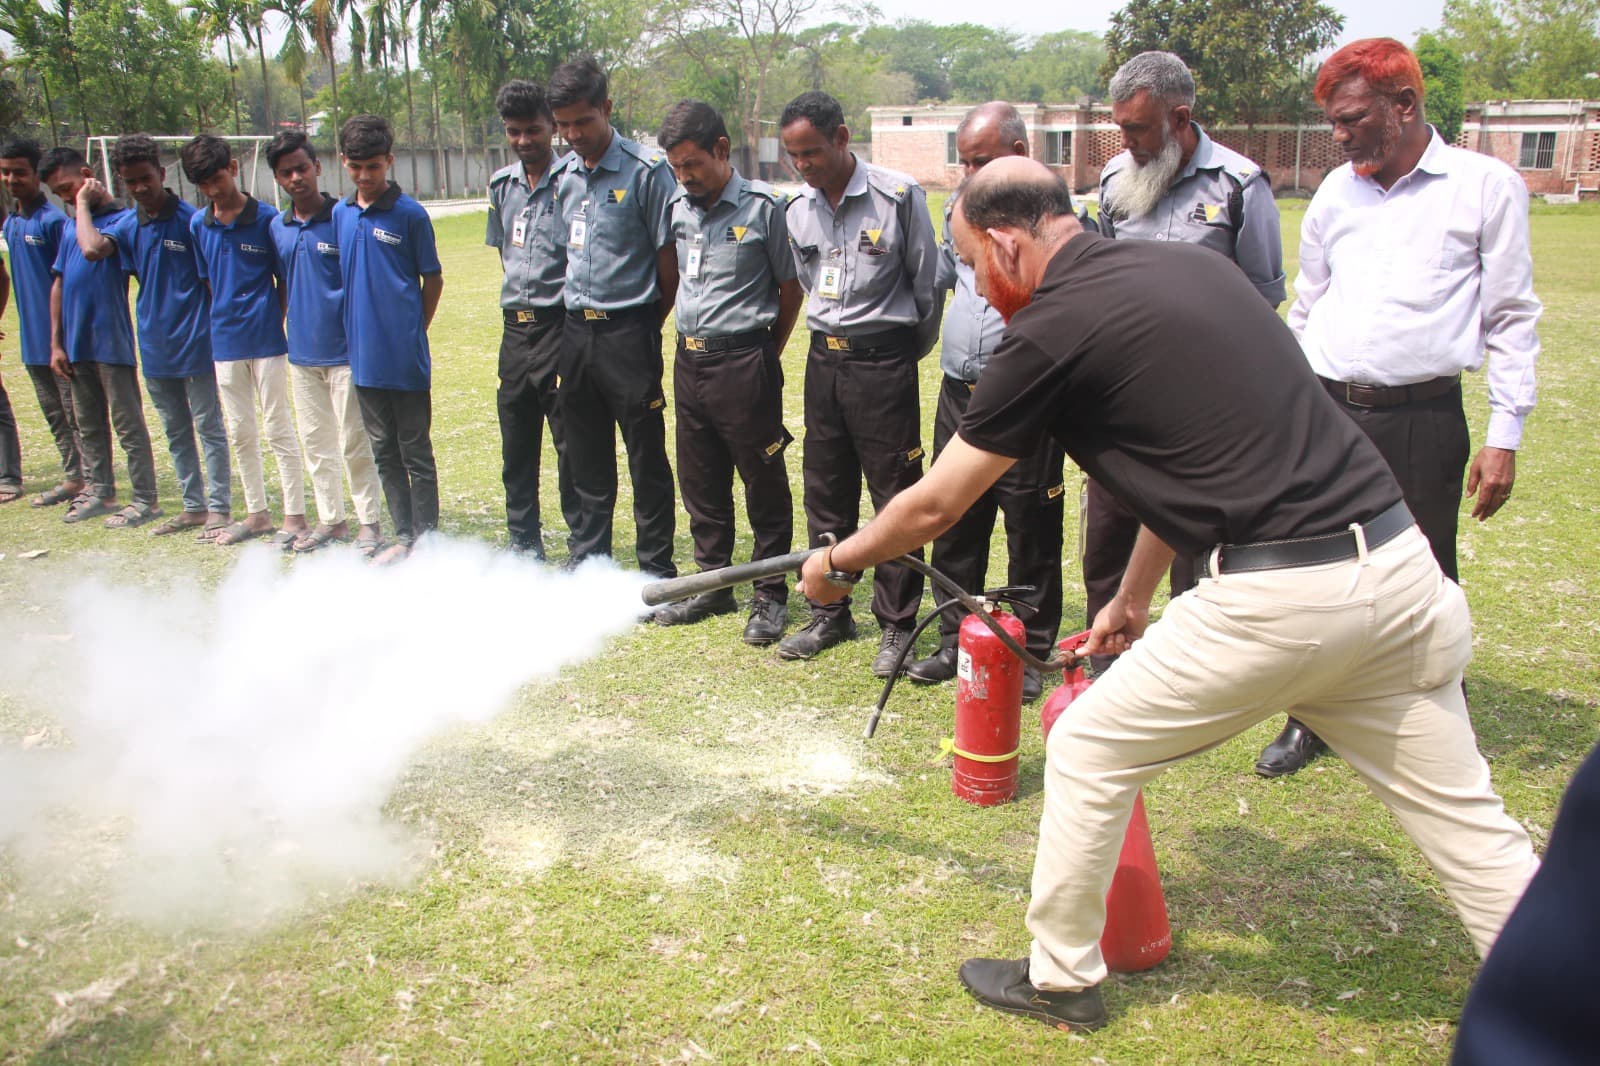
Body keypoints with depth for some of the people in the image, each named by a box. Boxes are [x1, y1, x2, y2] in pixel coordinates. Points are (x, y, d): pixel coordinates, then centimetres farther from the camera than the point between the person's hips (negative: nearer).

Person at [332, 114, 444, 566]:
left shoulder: (410, 214, -8)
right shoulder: (340, 214, 7)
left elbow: (433, 279, -1)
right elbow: (340, 277, 15)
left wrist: (412, 333, 2)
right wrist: (357, 332, 9)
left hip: (405, 358, -5)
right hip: (364, 356, 6)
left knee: (416, 452, 3)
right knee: (385, 452, 13)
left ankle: (426, 539, 13)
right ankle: (403, 536, 24)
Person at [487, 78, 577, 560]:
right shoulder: (501, 184, 12)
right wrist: (521, 292, 16)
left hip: (561, 325, -7)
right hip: (515, 326, 7)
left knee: (571, 443, -2)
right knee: (516, 443, 12)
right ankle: (524, 544, 24)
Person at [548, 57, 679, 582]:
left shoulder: (647, 170, -10)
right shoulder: (564, 175, 9)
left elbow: (669, 261, -8)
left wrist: (647, 329, 0)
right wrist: (574, 316, 12)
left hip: (628, 331, -6)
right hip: (575, 330, 6)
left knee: (647, 460, 3)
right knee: (586, 460, 14)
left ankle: (657, 572, 14)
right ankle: (586, 563, 26)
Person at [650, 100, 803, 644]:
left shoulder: (763, 206, -10)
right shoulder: (678, 206, 8)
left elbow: (791, 287, -3)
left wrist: (764, 353, 5)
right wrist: (688, 342, 14)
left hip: (744, 363, -6)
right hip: (689, 360, 7)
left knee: (764, 485, 3)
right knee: (700, 482, 14)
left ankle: (771, 596, 16)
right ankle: (713, 585, 28)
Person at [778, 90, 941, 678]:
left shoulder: (899, 196, -10)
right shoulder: (798, 207, 6)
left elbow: (927, 284, -2)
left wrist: (906, 356, 7)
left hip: (884, 361, -5)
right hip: (823, 360, 5)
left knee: (895, 497, 1)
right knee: (825, 492, 11)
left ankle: (897, 624, 13)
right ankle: (830, 613, 25)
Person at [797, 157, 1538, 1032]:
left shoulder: (1051, 328, -5)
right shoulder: (1187, 265, 18)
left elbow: (934, 507, 4)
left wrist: (839, 562, 22)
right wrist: (1133, 599, 33)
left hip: (1272, 597, -7)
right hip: (1397, 559, 8)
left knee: (1088, 751, 13)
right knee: (1464, 818, 18)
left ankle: (1061, 978, 30)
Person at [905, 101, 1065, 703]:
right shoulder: (961, 206, 12)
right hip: (959, 393, 7)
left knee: (1031, 532, 4)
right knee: (954, 523, 14)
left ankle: (1029, 652, 18)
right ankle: (956, 641, 28)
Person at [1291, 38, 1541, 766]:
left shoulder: (1487, 186, -1)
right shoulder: (1336, 191, 10)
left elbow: (1511, 317, 0)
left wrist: (1505, 434, -5)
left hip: (1423, 419, -3)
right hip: (1327, 414, 4)